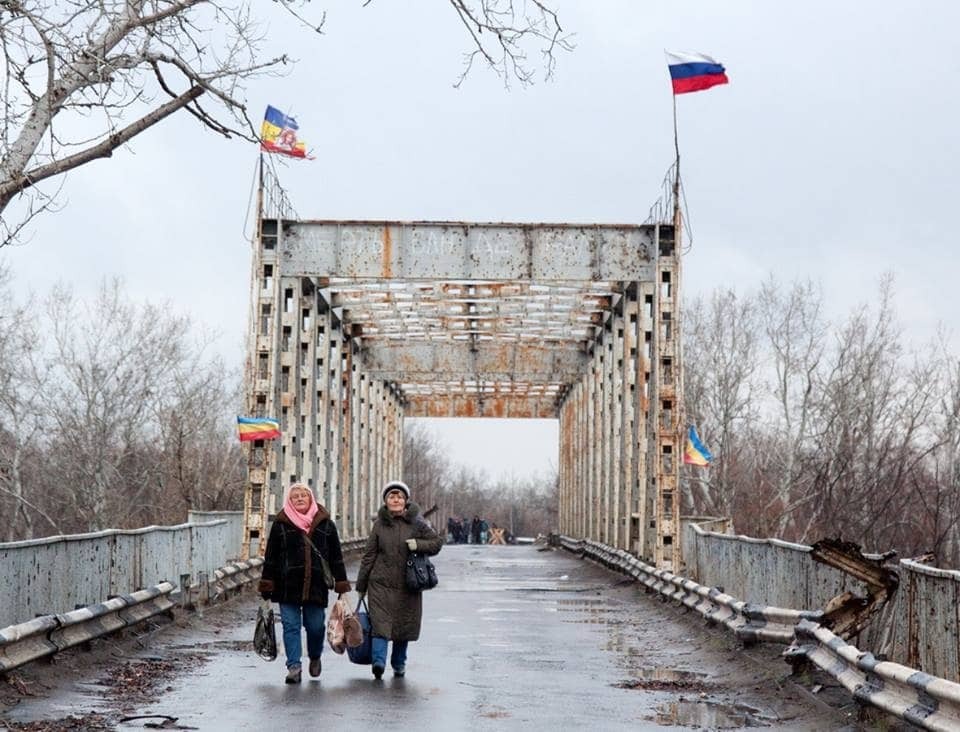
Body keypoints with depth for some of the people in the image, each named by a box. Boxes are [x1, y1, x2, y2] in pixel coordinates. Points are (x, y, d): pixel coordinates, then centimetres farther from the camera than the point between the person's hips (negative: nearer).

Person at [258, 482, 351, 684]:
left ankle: (315, 658, 30)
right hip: (288, 585, -1)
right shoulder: (281, 524, 3)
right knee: (291, 626, -3)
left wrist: (341, 584, 7)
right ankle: (294, 667, 1)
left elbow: (336, 556, 10)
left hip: (316, 585, 1)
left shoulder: (325, 524, 7)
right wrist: (266, 586, 1)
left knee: (315, 626, 5)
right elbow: (271, 557, 5)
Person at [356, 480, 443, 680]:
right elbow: (369, 556, 8)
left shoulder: (416, 522, 2)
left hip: (408, 585, 1)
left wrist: (418, 544, -13)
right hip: (381, 583, -1)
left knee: (404, 624, 8)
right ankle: (379, 661, -21)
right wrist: (361, 586, 9)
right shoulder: (380, 524, 4)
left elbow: (437, 542, 6)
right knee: (380, 622, -14)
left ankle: (399, 663, 24)